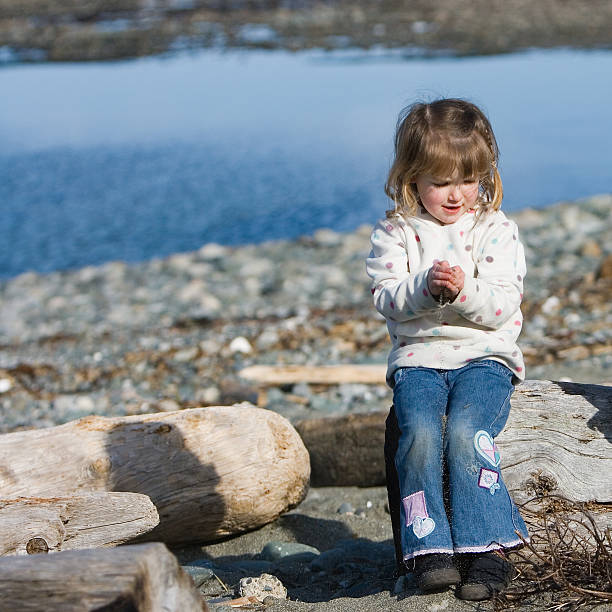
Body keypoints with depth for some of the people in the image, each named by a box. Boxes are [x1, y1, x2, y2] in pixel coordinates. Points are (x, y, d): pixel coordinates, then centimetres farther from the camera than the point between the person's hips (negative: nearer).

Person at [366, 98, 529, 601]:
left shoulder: (496, 230, 4)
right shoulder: (394, 233, 7)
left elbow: (501, 307, -5)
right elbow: (385, 299, -2)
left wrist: (464, 289, -24)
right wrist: (425, 287, -21)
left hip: (485, 356, -1)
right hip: (418, 357, 1)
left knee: (465, 429, -29)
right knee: (419, 431, -28)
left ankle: (487, 547, -22)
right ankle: (429, 548, -21)